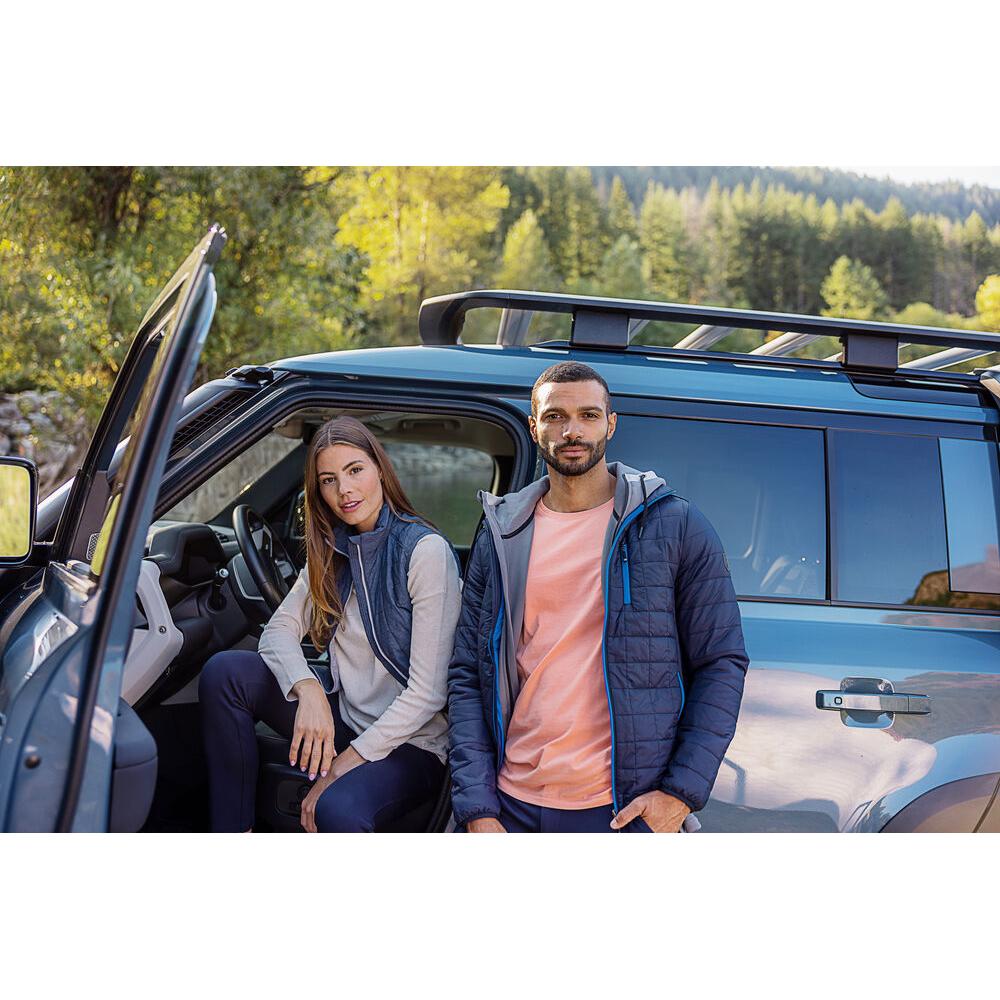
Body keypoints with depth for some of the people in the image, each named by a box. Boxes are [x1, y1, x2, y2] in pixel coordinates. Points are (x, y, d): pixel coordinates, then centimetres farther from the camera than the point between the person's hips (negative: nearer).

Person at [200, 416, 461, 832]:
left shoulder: (426, 551, -16)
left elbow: (427, 693, -19)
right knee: (224, 671, -12)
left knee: (338, 810, -38)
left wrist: (342, 767, -18)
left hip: (410, 743, -7)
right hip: (342, 720, 7)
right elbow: (279, 629, 1)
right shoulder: (332, 551, 7)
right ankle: (232, 829, -6)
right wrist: (308, 689, -21)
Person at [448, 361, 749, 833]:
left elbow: (722, 662, -2)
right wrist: (476, 809, -4)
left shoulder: (676, 526, -2)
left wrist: (680, 794, -10)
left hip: (626, 808, -2)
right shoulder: (500, 536, 6)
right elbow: (467, 677, 5)